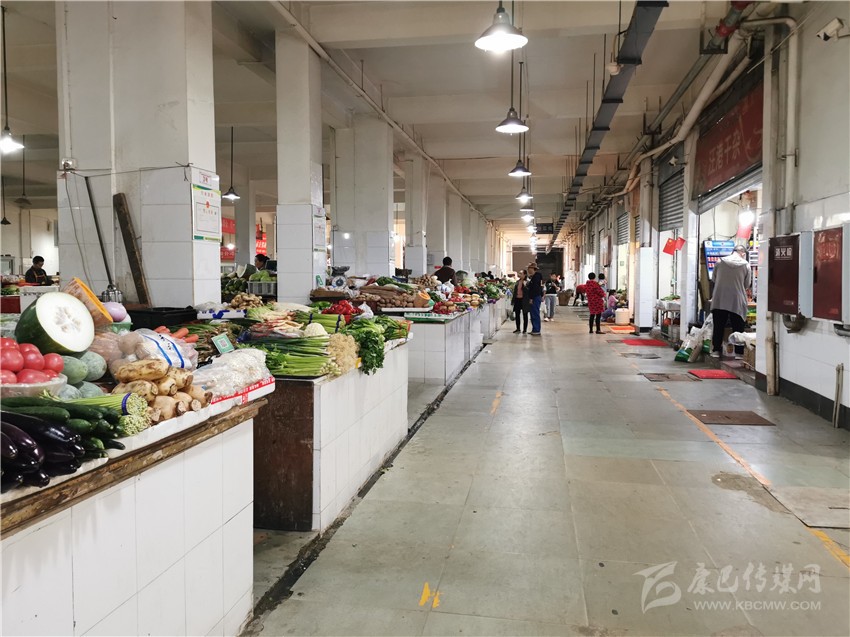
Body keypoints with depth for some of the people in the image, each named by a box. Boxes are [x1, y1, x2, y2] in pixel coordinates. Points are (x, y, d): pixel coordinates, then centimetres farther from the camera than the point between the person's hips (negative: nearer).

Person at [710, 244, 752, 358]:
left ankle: (716, 350, 13)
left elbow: (714, 279, 11)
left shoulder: (720, 262, 1)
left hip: (719, 300, 2)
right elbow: (747, 284, 3)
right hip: (737, 301, -2)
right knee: (738, 327, 7)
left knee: (718, 326, 9)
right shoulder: (745, 265, -3)